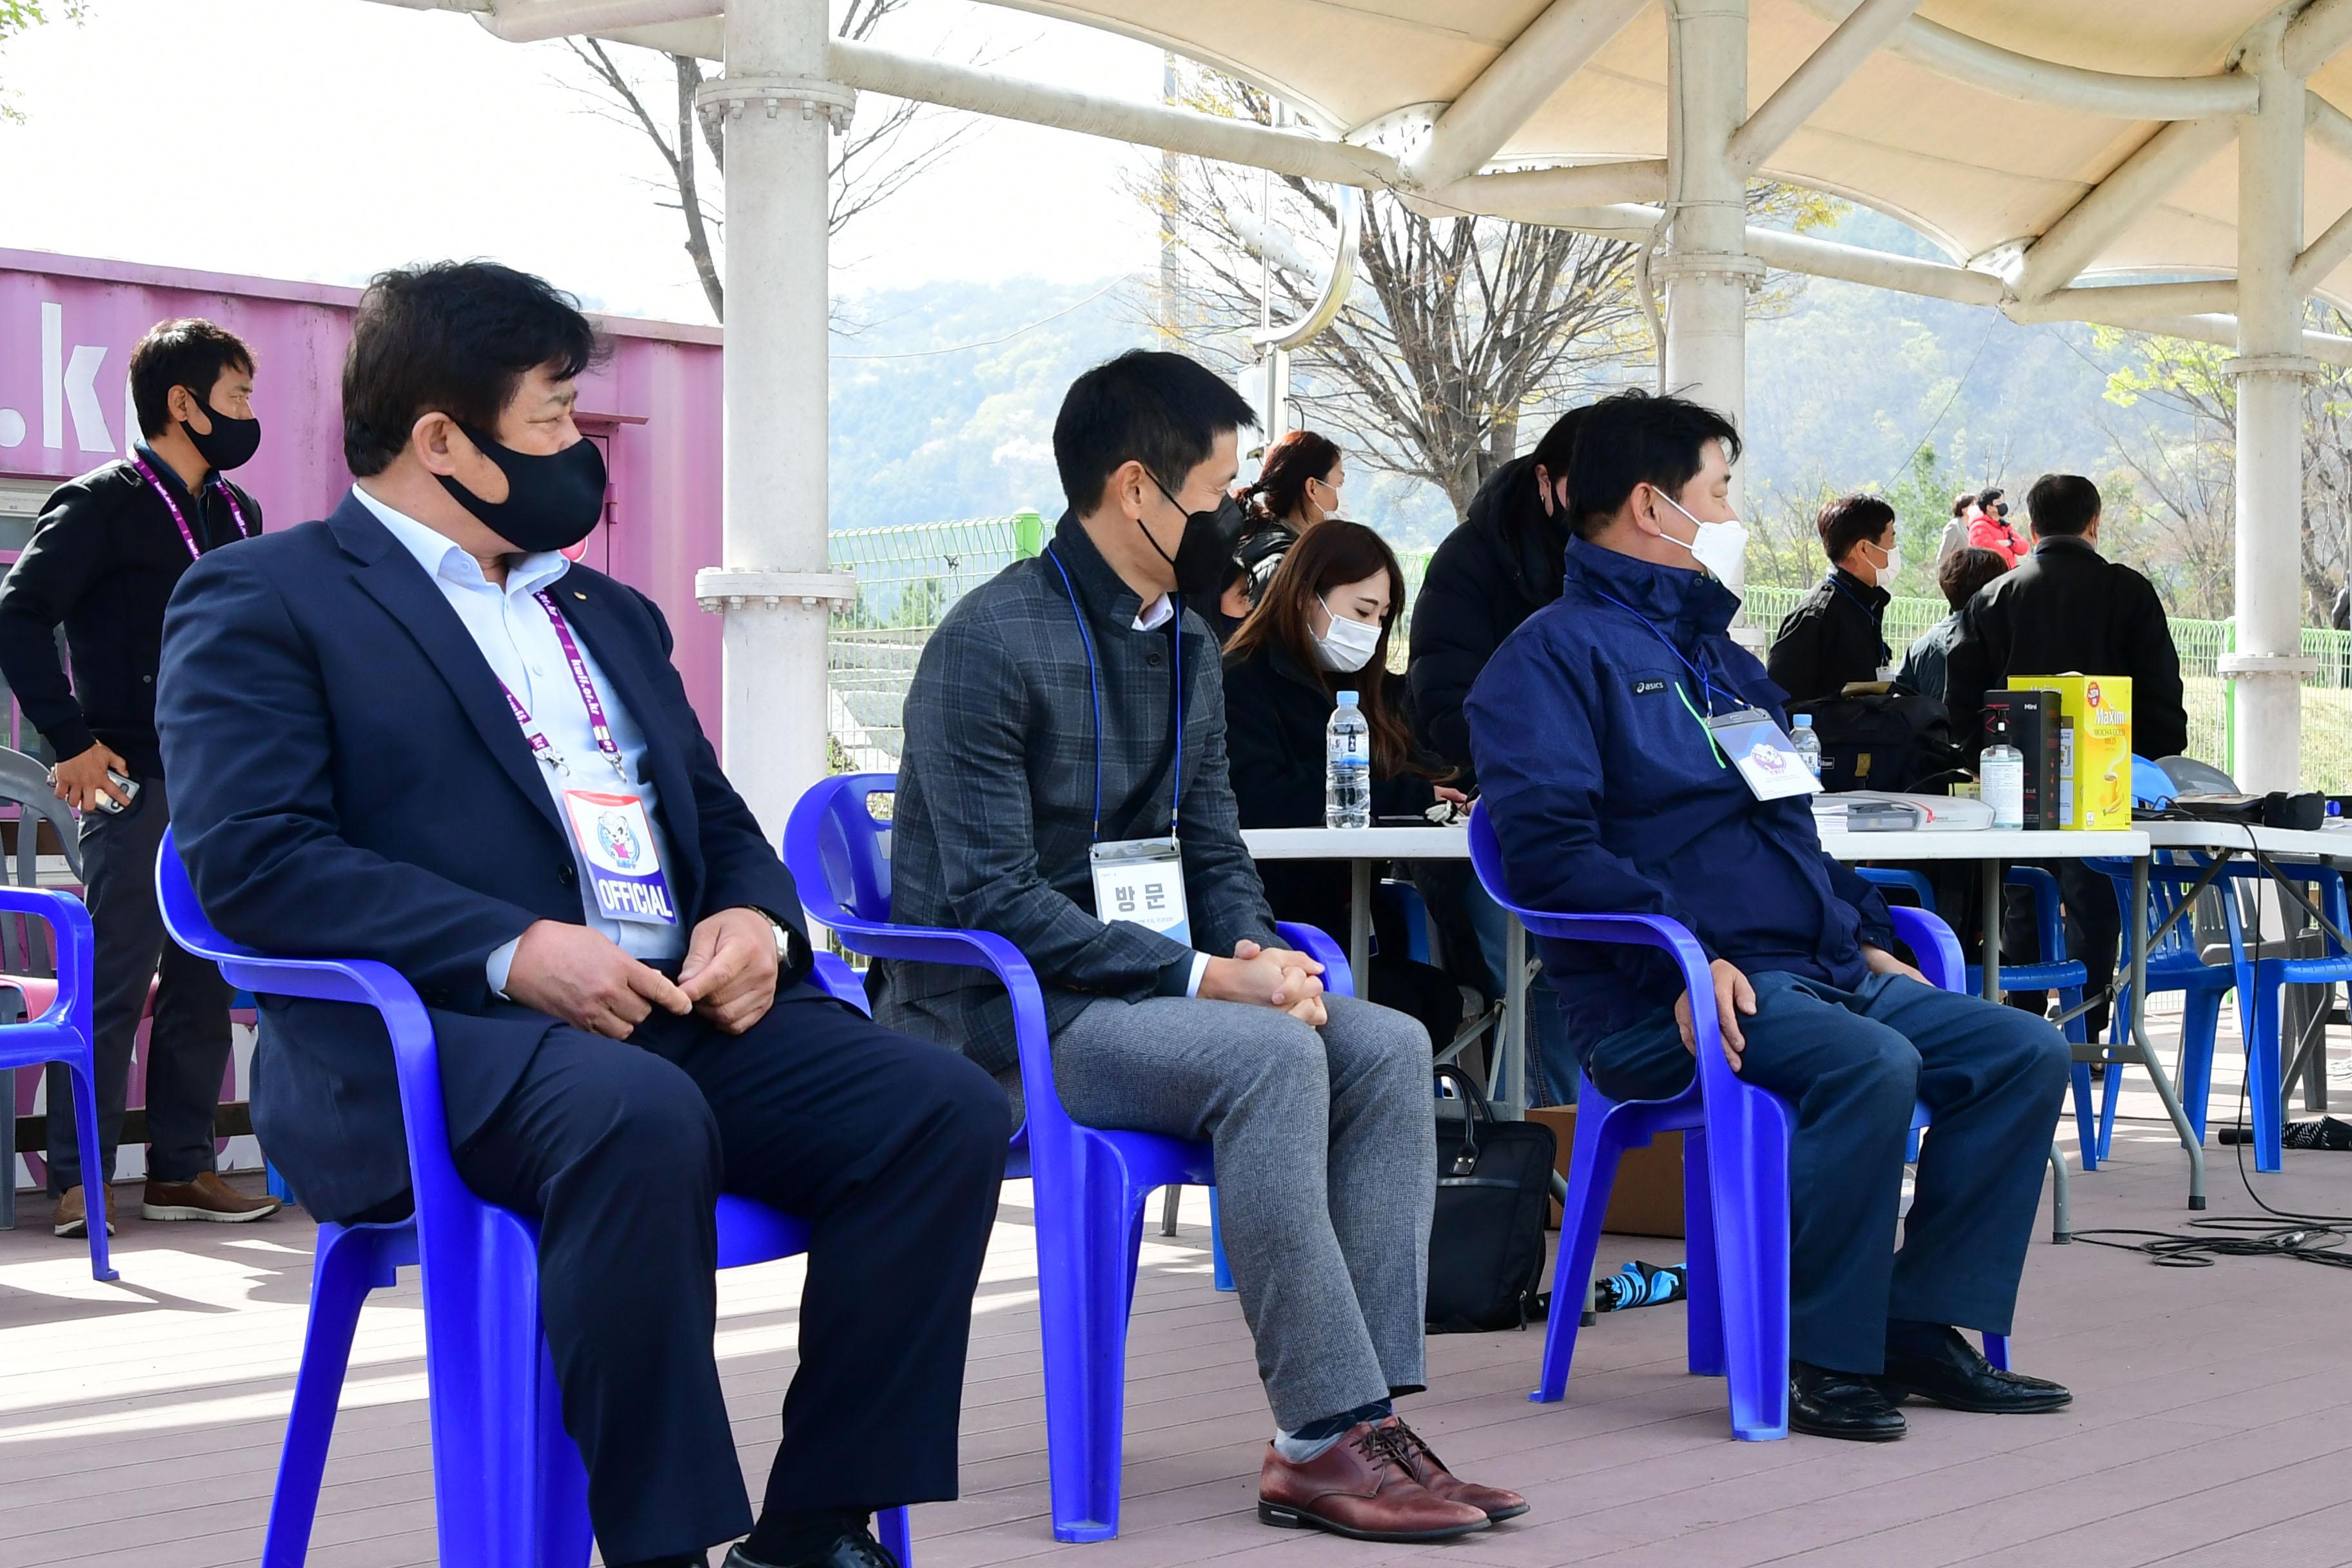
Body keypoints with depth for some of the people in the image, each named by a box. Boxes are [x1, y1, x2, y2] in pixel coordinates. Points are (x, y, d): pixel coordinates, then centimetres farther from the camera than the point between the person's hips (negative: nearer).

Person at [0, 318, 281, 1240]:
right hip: (136, 785, -7)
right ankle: (80, 1181, 0)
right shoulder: (102, 505, -7)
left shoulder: (236, 515, 15)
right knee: (114, 982, -6)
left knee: (205, 981, 9)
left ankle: (181, 1169, 16)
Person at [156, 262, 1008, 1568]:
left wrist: (755, 918, 1)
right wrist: (513, 951, -20)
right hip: (433, 1036, -7)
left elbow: (721, 820, 27)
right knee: (638, 1117, -39)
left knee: (945, 1108, -18)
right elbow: (250, 857, -10)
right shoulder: (262, 603, 4)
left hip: (680, 1018, 7)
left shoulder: (609, 616, 28)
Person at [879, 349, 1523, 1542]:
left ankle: (1365, 1411, -17)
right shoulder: (993, 642, -14)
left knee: (1387, 1048, -12)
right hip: (996, 1009, -8)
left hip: (1131, 987, 8)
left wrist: (1257, 955, -6)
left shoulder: (1185, 646, 13)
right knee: (1270, 1058, -30)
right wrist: (1201, 977, -23)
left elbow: (1213, 848, 18)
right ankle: (1324, 1434, -27)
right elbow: (995, 899, -20)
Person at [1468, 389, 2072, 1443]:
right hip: (1662, 1004, -9)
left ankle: (1921, 1327, -2)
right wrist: (1684, 954, -26)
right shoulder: (1557, 654, -3)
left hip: (1818, 970, 9)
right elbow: (1547, 845, -17)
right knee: (1872, 1065, -33)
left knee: (2024, 1053, -4)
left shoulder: (1725, 660, 27)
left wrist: (1866, 937, 18)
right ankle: (1819, 1356, -19)